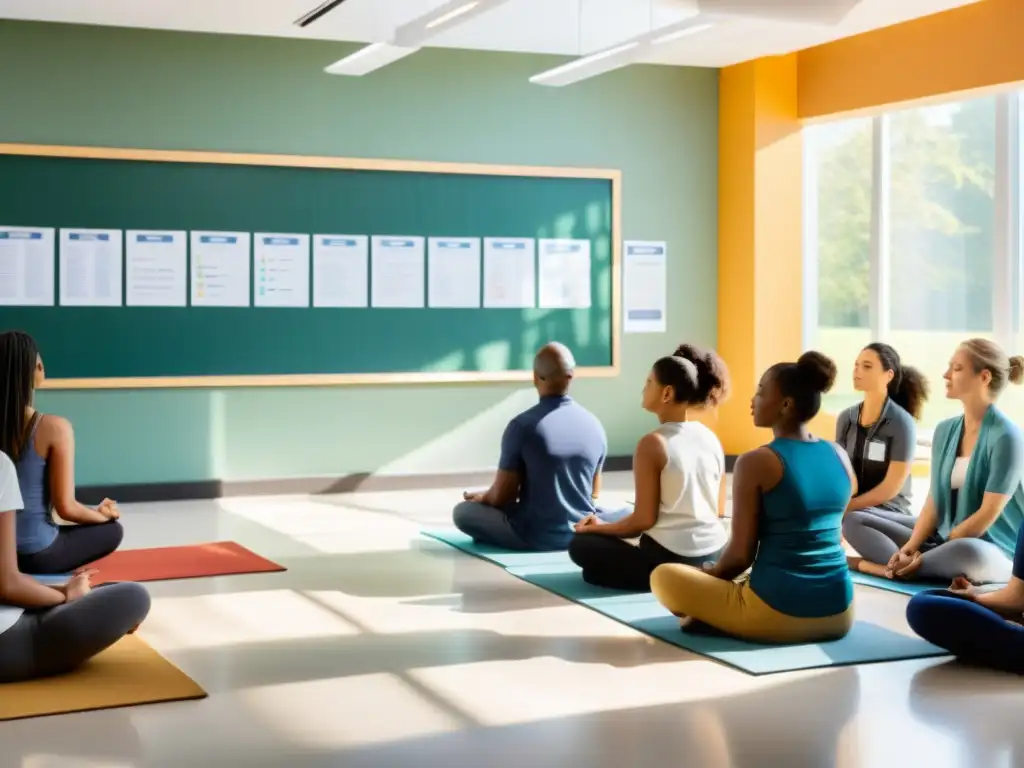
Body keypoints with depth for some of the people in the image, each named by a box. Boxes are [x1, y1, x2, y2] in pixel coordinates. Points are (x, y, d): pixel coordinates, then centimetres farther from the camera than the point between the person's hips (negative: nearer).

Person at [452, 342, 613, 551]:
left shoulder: (522, 426, -16)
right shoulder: (594, 424, -2)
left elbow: (502, 496, -10)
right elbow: (594, 492, 11)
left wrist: (481, 497, 13)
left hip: (535, 536, -5)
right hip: (582, 532, 5)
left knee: (462, 511, 9)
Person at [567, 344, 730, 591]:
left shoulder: (653, 443, -15)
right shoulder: (711, 439, 3)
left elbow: (643, 520, -13)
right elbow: (719, 510, 10)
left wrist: (600, 527, 3)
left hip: (669, 559, -8)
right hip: (713, 555, 8)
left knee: (581, 545, 11)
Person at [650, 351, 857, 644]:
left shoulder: (756, 462, -12)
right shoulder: (841, 457, 6)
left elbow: (741, 554, -10)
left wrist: (710, 574, 13)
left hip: (777, 613, -5)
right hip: (839, 614, 5)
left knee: (663, 576, 10)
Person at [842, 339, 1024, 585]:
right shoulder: (945, 430, 6)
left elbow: (988, 514, -19)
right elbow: (934, 500, 4)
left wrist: (923, 557, -20)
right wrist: (910, 547, -14)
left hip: (995, 549, -7)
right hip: (945, 538, 7)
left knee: (965, 553, -43)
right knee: (853, 522, -3)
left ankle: (873, 564, -23)